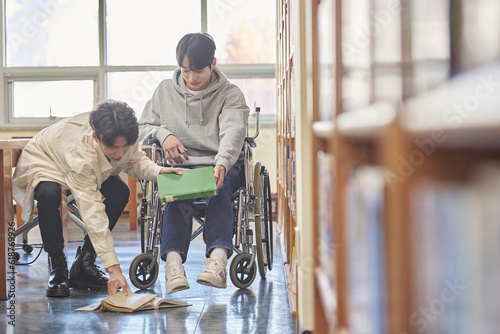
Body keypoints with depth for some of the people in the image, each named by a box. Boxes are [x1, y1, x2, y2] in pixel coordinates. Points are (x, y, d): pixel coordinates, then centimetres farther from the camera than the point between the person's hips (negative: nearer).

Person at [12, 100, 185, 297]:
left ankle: (84, 263, -8)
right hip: (42, 163, -6)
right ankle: (57, 267, -18)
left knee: (119, 192, -20)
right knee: (48, 193, -38)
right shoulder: (80, 153, -45)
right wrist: (113, 268, -51)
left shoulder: (125, 137, -30)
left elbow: (134, 160, -7)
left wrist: (159, 171, -32)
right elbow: (92, 212, -47)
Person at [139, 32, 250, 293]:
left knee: (218, 189, -38)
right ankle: (173, 262, -54)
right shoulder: (165, 90, 15)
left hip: (222, 167, -1)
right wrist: (163, 134, -5)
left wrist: (222, 164, -35)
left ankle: (218, 259, -57)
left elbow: (233, 131, -14)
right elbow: (143, 126, 20)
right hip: (179, 166, 1)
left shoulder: (230, 94, 5)